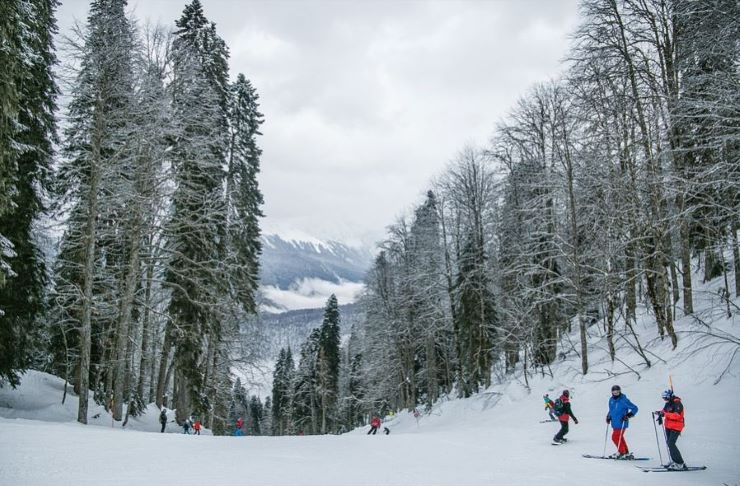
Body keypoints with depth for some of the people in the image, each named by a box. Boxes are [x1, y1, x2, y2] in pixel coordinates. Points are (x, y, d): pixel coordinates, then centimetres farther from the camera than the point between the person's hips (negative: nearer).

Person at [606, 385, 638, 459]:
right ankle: (626, 453, 24)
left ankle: (621, 452, 6)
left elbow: (634, 408, -9)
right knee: (619, 438, 13)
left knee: (615, 437, -10)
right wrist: (608, 416, 12)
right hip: (615, 423, 7)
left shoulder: (624, 400, -13)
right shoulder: (611, 400, 9)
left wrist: (628, 415, -19)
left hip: (621, 423, -7)